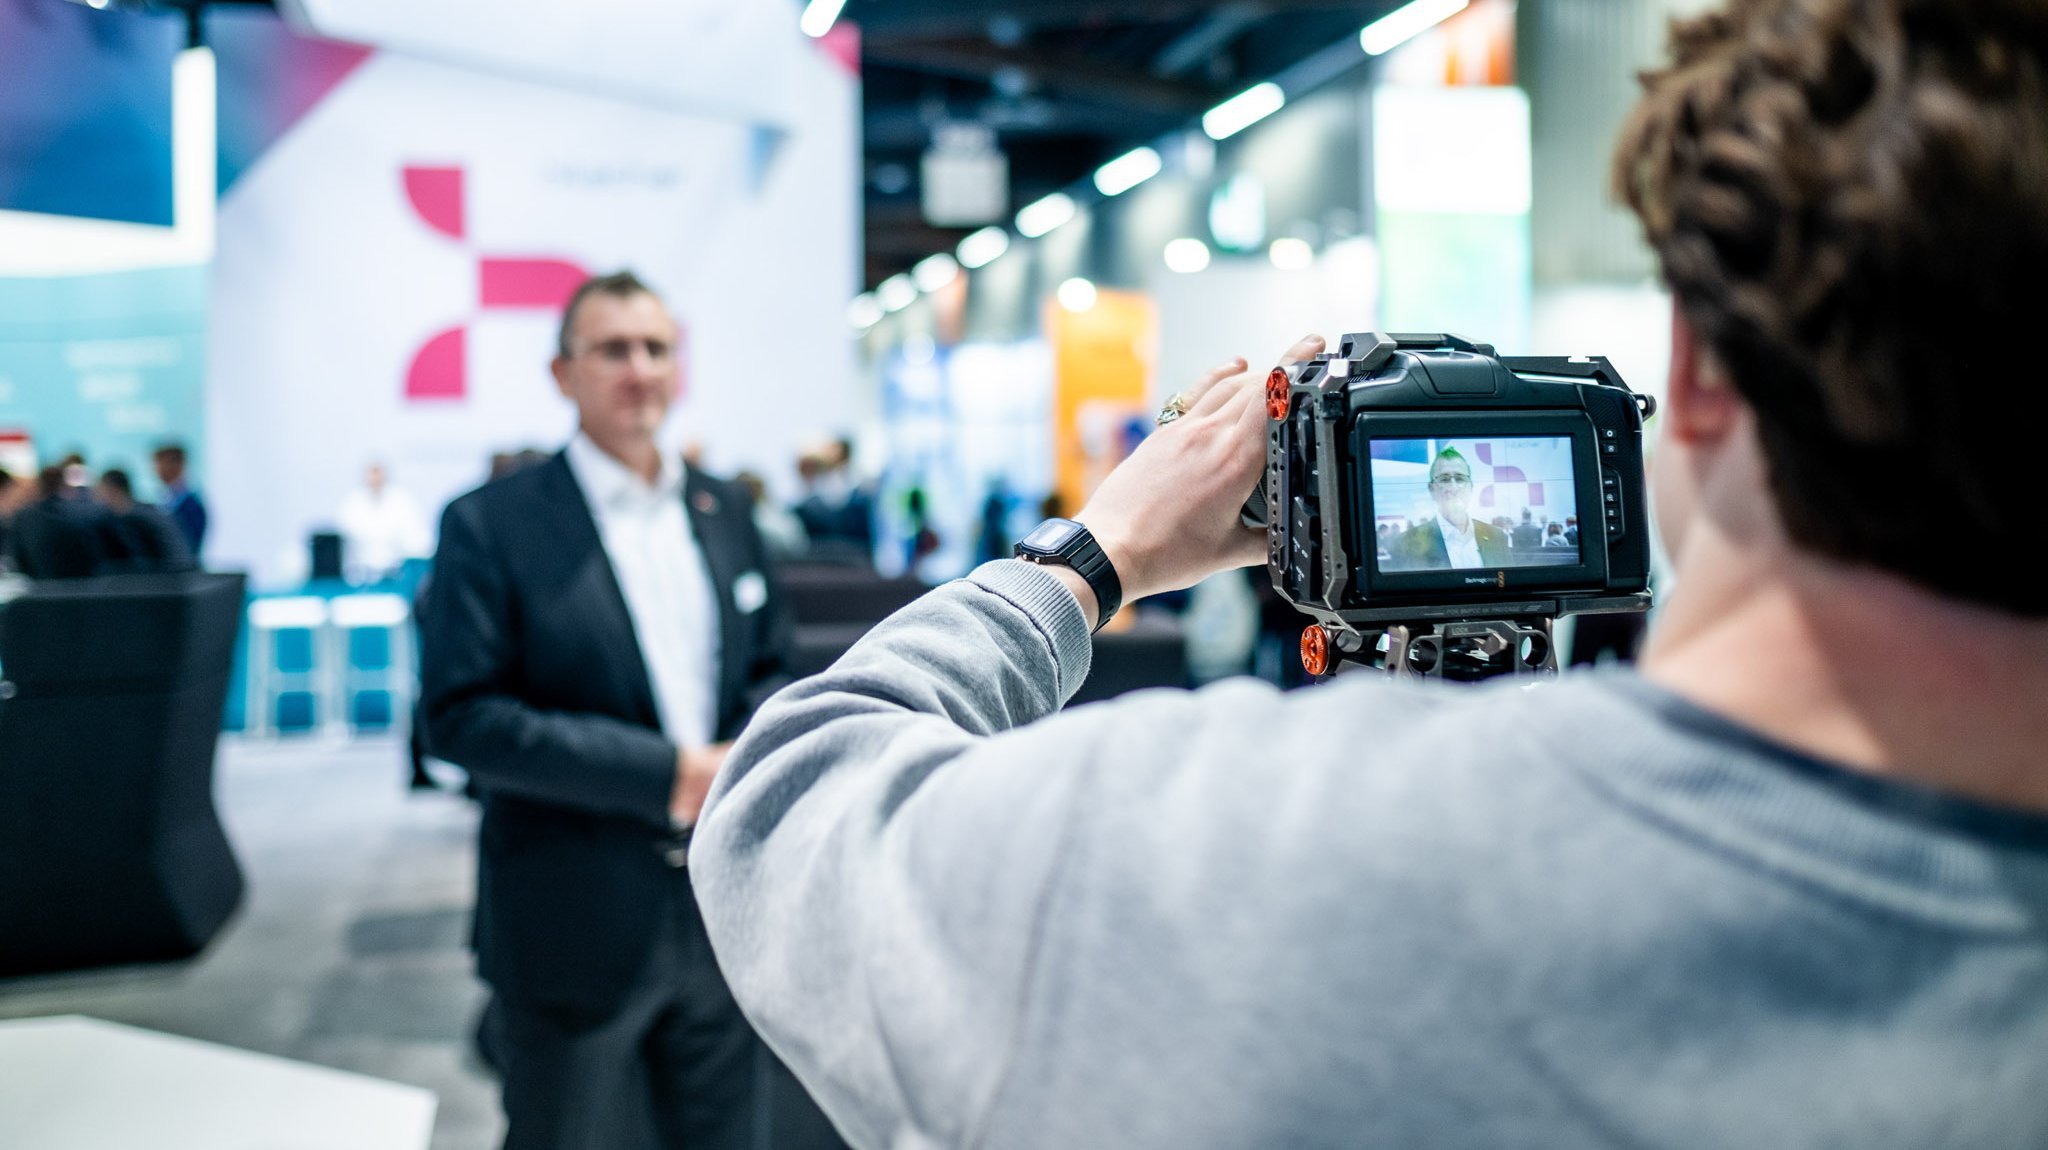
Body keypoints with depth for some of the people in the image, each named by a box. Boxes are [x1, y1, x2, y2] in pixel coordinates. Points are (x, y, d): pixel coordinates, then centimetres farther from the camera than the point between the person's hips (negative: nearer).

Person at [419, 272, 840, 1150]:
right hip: (574, 929, -5)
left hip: (724, 913, 5)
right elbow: (461, 717, -16)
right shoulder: (491, 524, -9)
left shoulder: (724, 510, 8)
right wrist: (665, 772, -21)